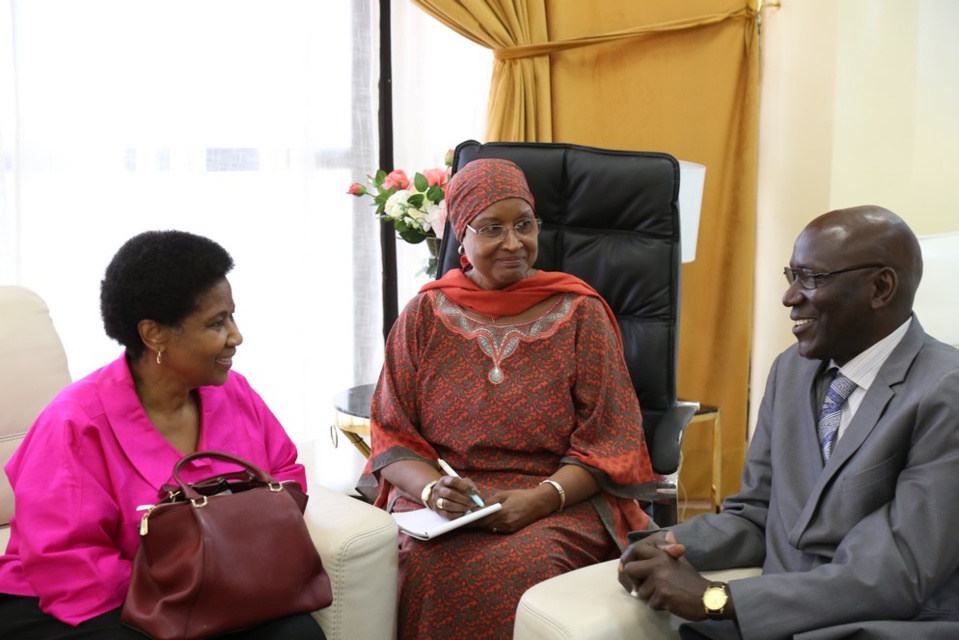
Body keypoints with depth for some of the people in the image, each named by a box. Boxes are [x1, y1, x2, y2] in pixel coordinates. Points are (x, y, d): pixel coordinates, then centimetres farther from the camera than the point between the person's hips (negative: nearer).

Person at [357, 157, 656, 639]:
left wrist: (541, 498, -16)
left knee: (515, 573, -33)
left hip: (557, 506, -1)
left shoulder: (580, 312, 5)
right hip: (441, 509, 1)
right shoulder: (424, 315, 9)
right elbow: (391, 436, 7)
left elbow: (607, 441, 2)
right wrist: (432, 489, -15)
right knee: (421, 573, -31)